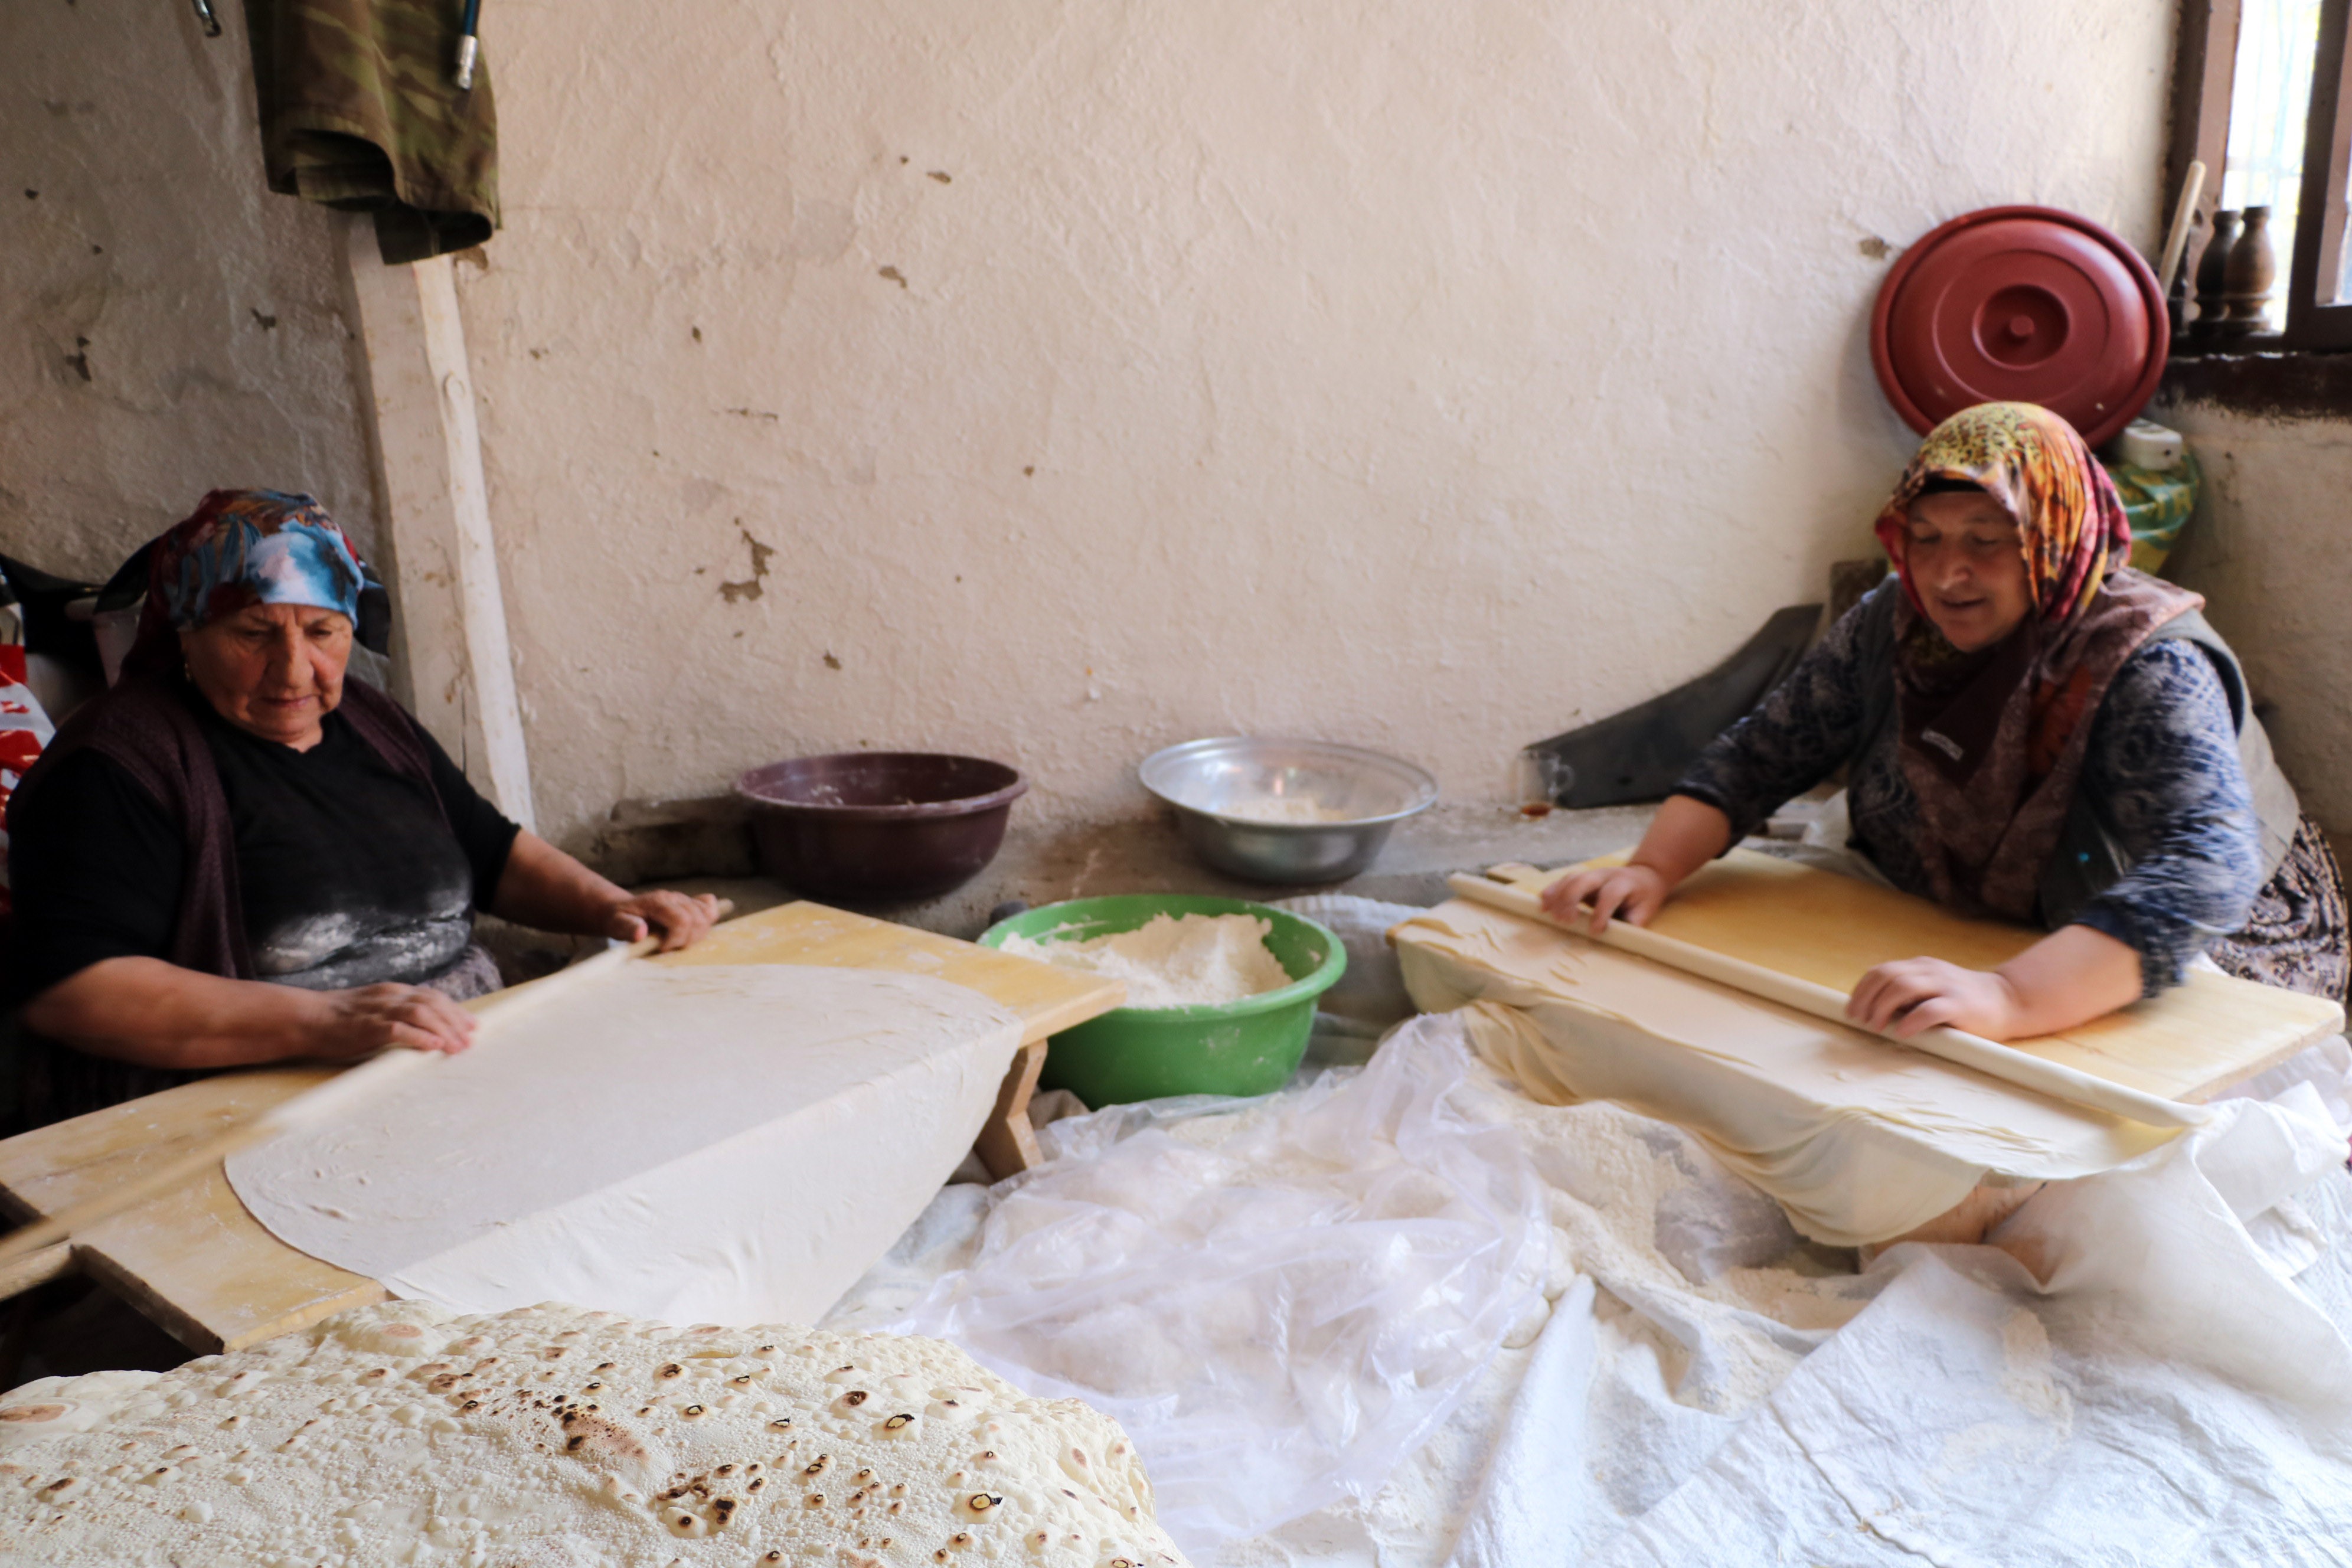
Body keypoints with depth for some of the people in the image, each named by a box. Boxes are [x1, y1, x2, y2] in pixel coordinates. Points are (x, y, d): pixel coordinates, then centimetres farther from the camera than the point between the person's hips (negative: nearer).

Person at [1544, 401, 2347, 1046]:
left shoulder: (2152, 672, -25)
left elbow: (2201, 876, -40)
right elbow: (1760, 754, -3)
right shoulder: (1890, 627, -7)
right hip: (1956, 934, 5)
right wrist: (1652, 870, -22)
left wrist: (2007, 997, -56)